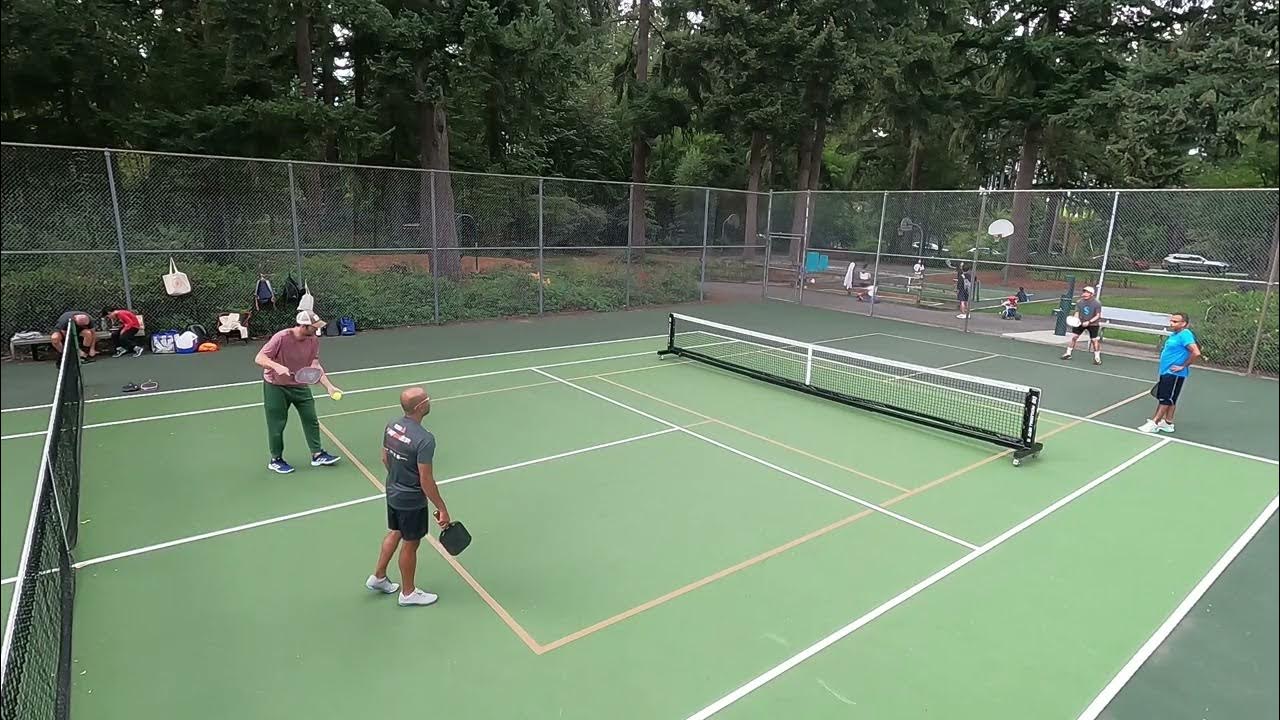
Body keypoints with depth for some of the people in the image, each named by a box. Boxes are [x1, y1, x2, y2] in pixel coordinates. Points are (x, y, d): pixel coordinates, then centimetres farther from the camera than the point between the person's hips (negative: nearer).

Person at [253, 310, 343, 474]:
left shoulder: (314, 340, -11)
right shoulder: (281, 337, -26)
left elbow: (315, 366, -10)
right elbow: (259, 358, -25)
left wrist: (329, 386, -21)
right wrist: (277, 366, -44)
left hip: (300, 385, 5)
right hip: (275, 386, -5)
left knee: (311, 419, 7)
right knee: (277, 424, 5)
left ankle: (317, 455, 20)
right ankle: (276, 460, 23)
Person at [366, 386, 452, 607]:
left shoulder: (391, 426, -7)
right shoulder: (424, 439, -31)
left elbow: (385, 459, 8)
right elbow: (426, 481, -26)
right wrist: (442, 509, -16)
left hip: (392, 492, 7)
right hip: (412, 500, -7)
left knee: (394, 533, 28)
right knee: (410, 545, 12)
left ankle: (378, 577, 45)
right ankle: (408, 592, 32)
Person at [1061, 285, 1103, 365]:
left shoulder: (1097, 303, -13)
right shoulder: (1079, 302, -5)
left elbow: (1098, 316, -12)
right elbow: (1077, 312, 1)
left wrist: (1089, 322, -24)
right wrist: (1076, 319, -19)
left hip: (1093, 324, -3)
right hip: (1080, 323, 3)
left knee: (1094, 340, -2)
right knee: (1073, 337, -2)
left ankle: (1097, 358, 12)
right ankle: (1068, 354, 12)